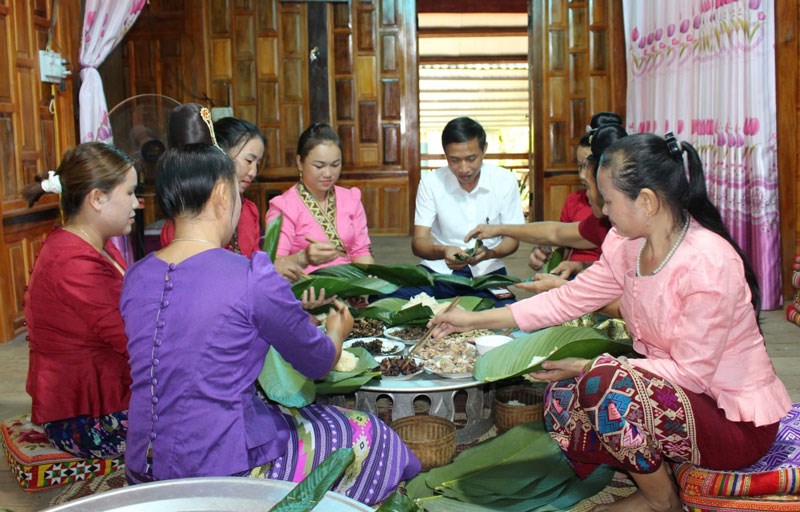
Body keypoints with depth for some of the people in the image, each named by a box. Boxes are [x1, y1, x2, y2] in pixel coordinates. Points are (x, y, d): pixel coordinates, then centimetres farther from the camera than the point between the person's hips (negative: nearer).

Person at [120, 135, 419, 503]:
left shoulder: (135, 277, -1)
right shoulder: (252, 278, -20)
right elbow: (319, 363, -6)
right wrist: (337, 329, 18)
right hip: (225, 472, -7)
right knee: (367, 433, 15)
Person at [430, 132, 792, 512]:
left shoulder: (709, 263, -27)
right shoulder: (627, 244, -3)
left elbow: (691, 371, -24)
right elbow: (570, 299, 5)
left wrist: (590, 367, -22)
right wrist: (476, 321, 5)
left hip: (738, 422, -7)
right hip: (673, 391, 8)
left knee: (603, 384, -29)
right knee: (562, 399, -6)